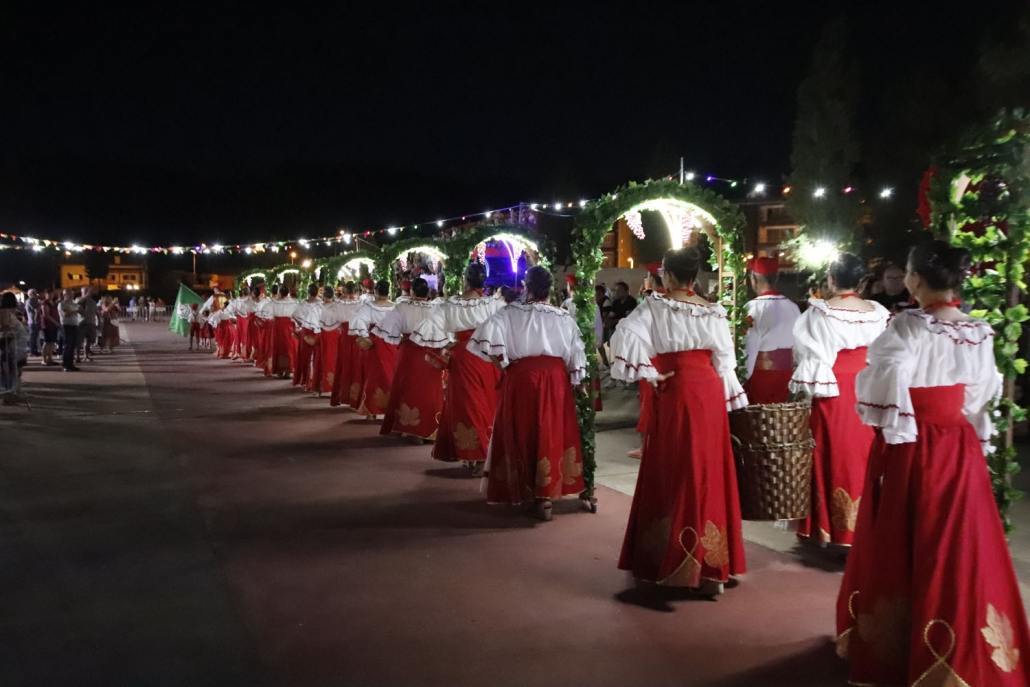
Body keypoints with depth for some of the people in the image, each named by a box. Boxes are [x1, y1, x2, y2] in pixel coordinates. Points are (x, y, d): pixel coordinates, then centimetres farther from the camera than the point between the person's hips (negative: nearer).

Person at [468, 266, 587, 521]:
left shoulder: (509, 313, -3)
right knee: (550, 433, 7)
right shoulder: (564, 317, 3)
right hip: (555, 378, 1)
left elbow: (487, 336, -17)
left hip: (520, 376, -1)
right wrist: (575, 382, 14)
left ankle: (524, 490, 22)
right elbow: (576, 354, 4)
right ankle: (545, 494, 6)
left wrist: (502, 361, -4)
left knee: (522, 432, 11)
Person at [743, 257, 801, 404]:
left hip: (761, 371, -5)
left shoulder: (755, 307, -14)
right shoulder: (792, 306, 1)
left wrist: (744, 378, -5)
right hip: (786, 371, 5)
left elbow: (750, 348, -13)